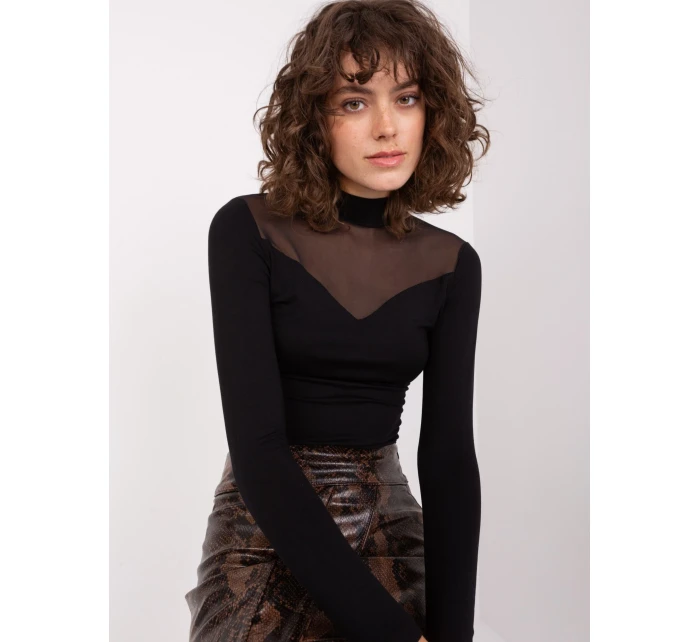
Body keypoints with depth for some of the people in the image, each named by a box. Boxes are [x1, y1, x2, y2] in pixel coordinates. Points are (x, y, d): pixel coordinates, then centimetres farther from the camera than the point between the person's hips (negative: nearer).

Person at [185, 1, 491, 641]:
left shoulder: (452, 264, -2)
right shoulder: (248, 231, -13)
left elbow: (449, 453, -6)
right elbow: (257, 443, -20)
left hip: (391, 522, 3)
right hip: (267, 530, -3)